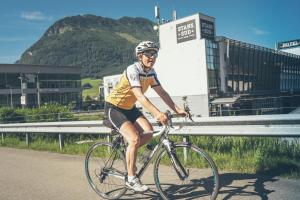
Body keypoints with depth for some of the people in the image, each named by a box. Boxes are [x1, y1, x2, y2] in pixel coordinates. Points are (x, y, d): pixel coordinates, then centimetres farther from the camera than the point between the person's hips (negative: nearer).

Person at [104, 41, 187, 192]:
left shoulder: (151, 72, -2)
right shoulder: (133, 70, -26)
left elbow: (162, 92, -2)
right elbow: (139, 95, -38)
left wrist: (177, 109, -12)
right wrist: (157, 113, -48)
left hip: (129, 107, 8)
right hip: (114, 107, -8)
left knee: (148, 132, -10)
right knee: (134, 139, -22)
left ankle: (128, 153, 15)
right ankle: (131, 179, -8)